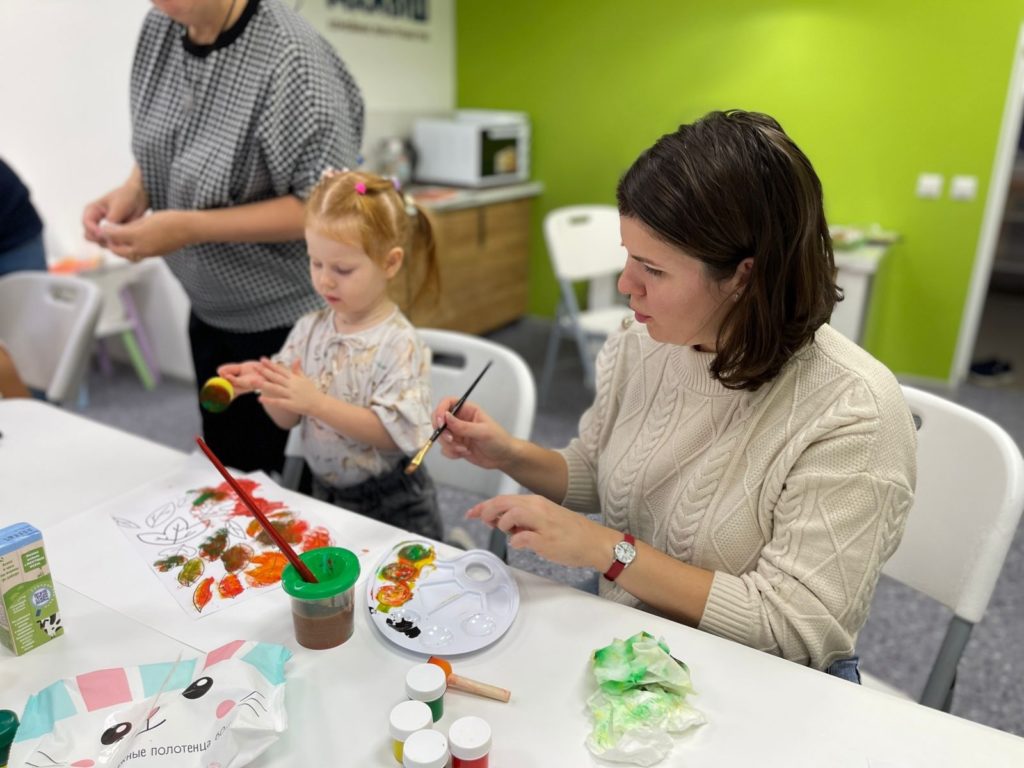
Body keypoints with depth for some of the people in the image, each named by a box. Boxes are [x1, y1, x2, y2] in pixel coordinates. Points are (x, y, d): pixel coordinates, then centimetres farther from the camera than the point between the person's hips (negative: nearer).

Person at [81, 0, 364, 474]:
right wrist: (134, 190, -7)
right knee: (222, 473, 20)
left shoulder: (288, 58, -24)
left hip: (288, 321, -7)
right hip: (210, 310, 7)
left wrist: (192, 229, -25)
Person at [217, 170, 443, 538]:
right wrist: (264, 384, -19)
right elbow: (288, 419, 2)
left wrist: (317, 402, -30)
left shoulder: (399, 343, -18)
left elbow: (393, 433, -24)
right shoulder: (311, 328, -2)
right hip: (324, 495, 5)